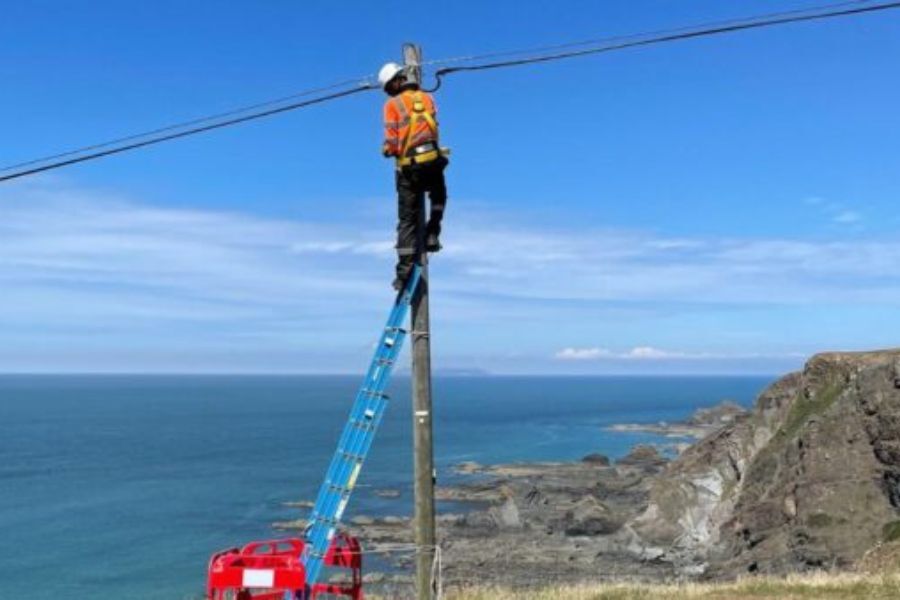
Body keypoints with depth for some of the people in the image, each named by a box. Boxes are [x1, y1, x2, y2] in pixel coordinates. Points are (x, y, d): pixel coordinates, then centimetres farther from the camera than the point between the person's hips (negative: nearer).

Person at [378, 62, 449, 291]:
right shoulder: (426, 98, 10)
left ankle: (405, 269, -2)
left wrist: (388, 150, 15)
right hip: (432, 160, 2)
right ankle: (432, 235, 11)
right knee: (438, 199, 31)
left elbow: (391, 139, -5)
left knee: (407, 219, 2)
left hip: (408, 166, -2)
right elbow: (434, 125, 10)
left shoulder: (392, 104, 0)